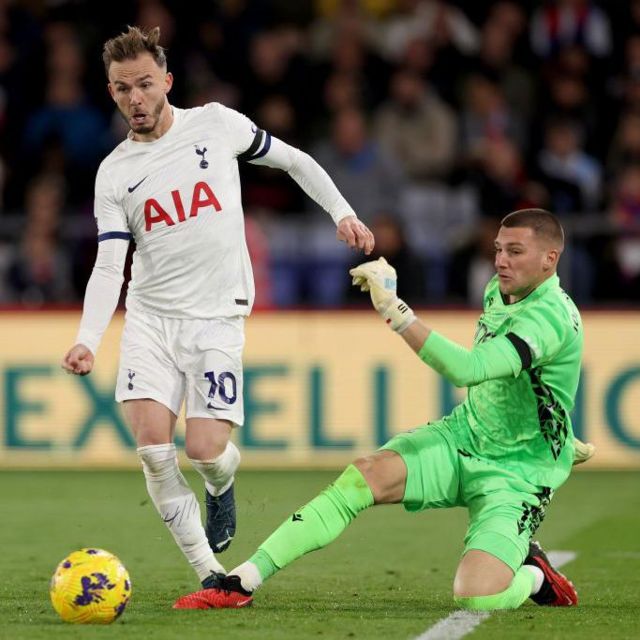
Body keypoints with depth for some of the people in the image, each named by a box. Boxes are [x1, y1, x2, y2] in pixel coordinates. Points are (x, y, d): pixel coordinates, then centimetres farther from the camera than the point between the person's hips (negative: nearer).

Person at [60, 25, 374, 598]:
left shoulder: (216, 125, 0)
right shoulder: (114, 173, 3)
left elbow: (294, 161, 13)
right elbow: (108, 267, -2)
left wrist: (342, 212, 3)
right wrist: (87, 341, -17)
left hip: (216, 319, -2)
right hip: (150, 317, 2)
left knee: (204, 450, -12)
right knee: (152, 447, -14)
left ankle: (222, 482, 27)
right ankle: (209, 572, -2)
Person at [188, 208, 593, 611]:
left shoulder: (551, 316, -25)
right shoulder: (498, 292, 5)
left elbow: (467, 369, -38)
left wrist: (393, 309, -40)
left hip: (516, 475, -7)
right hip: (462, 438, 7)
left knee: (477, 594, -28)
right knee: (368, 474, -21)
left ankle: (532, 574, 9)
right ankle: (241, 582, -19)